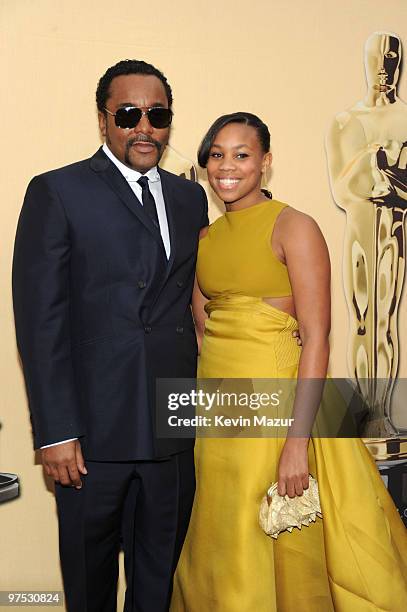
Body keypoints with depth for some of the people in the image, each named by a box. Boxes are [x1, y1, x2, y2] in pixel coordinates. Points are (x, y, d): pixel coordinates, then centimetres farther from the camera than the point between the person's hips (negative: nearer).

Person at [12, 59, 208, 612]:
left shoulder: (190, 198, 10)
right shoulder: (57, 192, -5)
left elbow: (190, 300, 12)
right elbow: (40, 320, -10)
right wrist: (55, 432, -14)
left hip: (174, 427, 4)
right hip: (94, 429, -4)